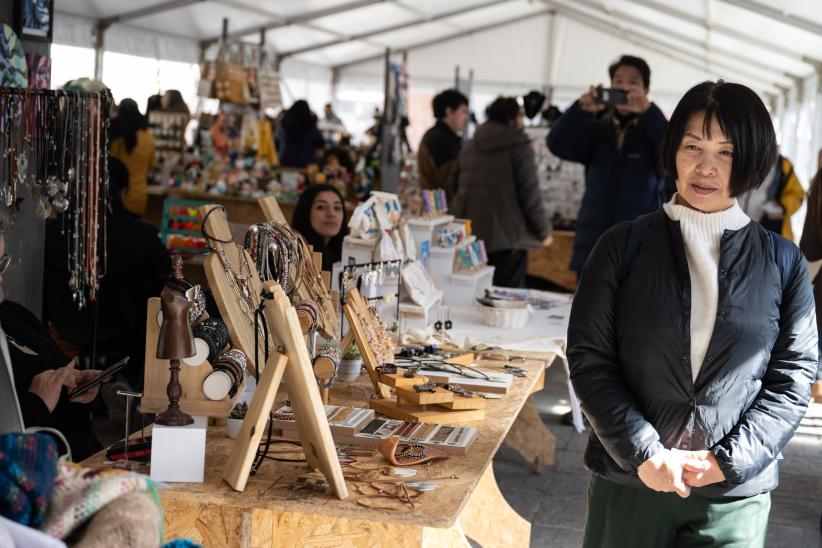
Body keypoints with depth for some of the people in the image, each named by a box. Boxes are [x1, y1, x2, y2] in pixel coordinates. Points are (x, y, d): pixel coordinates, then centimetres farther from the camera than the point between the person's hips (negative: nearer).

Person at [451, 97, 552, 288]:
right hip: (506, 237, -6)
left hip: (469, 234, 6)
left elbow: (457, 186, 19)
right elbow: (530, 194, -9)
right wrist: (544, 231, 2)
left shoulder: (471, 145, 13)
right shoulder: (519, 146, -7)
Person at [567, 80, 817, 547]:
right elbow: (589, 357, -3)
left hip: (735, 495, 0)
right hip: (628, 481, 0)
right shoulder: (625, 246, 0)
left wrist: (729, 460, -10)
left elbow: (794, 377, 1)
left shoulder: (783, 263, 2)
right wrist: (644, 453, -12)